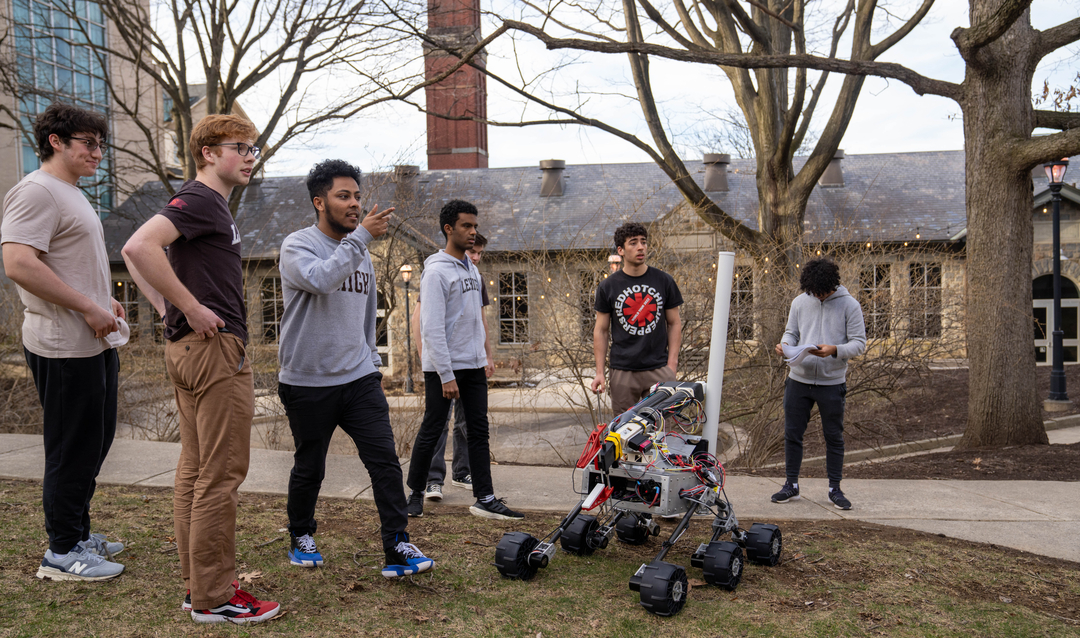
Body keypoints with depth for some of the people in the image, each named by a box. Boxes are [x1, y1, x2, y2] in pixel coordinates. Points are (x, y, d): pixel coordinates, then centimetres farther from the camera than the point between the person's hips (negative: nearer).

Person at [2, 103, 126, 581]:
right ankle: (62, 552, 12)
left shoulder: (71, 195, 19)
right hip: (65, 347, -10)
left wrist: (103, 299, 13)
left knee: (94, 443, 17)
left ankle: (77, 533, 30)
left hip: (94, 342, 10)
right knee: (72, 449, -1)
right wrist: (88, 308, -21)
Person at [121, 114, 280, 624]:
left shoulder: (207, 204, 19)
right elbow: (140, 247, -26)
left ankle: (198, 586, 23)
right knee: (220, 476, -4)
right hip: (216, 348, -10)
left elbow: (132, 254, 26)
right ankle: (214, 598, 5)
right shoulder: (201, 199, -11)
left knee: (194, 472, 13)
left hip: (188, 348, 10)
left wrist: (168, 310, 14)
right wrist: (191, 308, -20)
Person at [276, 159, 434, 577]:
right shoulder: (297, 246, -7)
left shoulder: (361, 253, 13)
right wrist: (361, 235, -28)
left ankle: (398, 547, -1)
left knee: (385, 460, -6)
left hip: (359, 379, 5)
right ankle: (301, 538, 33)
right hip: (307, 382, -4)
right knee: (309, 468, 10)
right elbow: (321, 279, -30)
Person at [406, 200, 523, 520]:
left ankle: (485, 499, 10)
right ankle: (416, 493, 21)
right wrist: (446, 375, -20)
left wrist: (482, 356, 16)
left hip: (473, 365, 8)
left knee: (478, 431, 6)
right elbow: (432, 328, -18)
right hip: (444, 367, -7)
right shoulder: (436, 271, -13)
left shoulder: (471, 268, 13)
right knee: (431, 432, 4)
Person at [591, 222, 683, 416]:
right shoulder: (608, 287, 2)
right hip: (623, 371, 0)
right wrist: (600, 372, -1)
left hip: (658, 369, 0)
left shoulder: (664, 281, 4)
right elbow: (601, 330, 5)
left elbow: (674, 324, 7)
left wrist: (672, 364, -2)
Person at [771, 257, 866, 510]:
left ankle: (835, 489, 20)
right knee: (792, 433, 7)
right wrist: (785, 345, -10)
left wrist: (834, 350, -24)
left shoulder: (849, 305, -4)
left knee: (834, 437, 7)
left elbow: (859, 343, -6)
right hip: (798, 379, 3)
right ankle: (791, 485, 21)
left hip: (832, 382, -2)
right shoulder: (799, 302, 5)